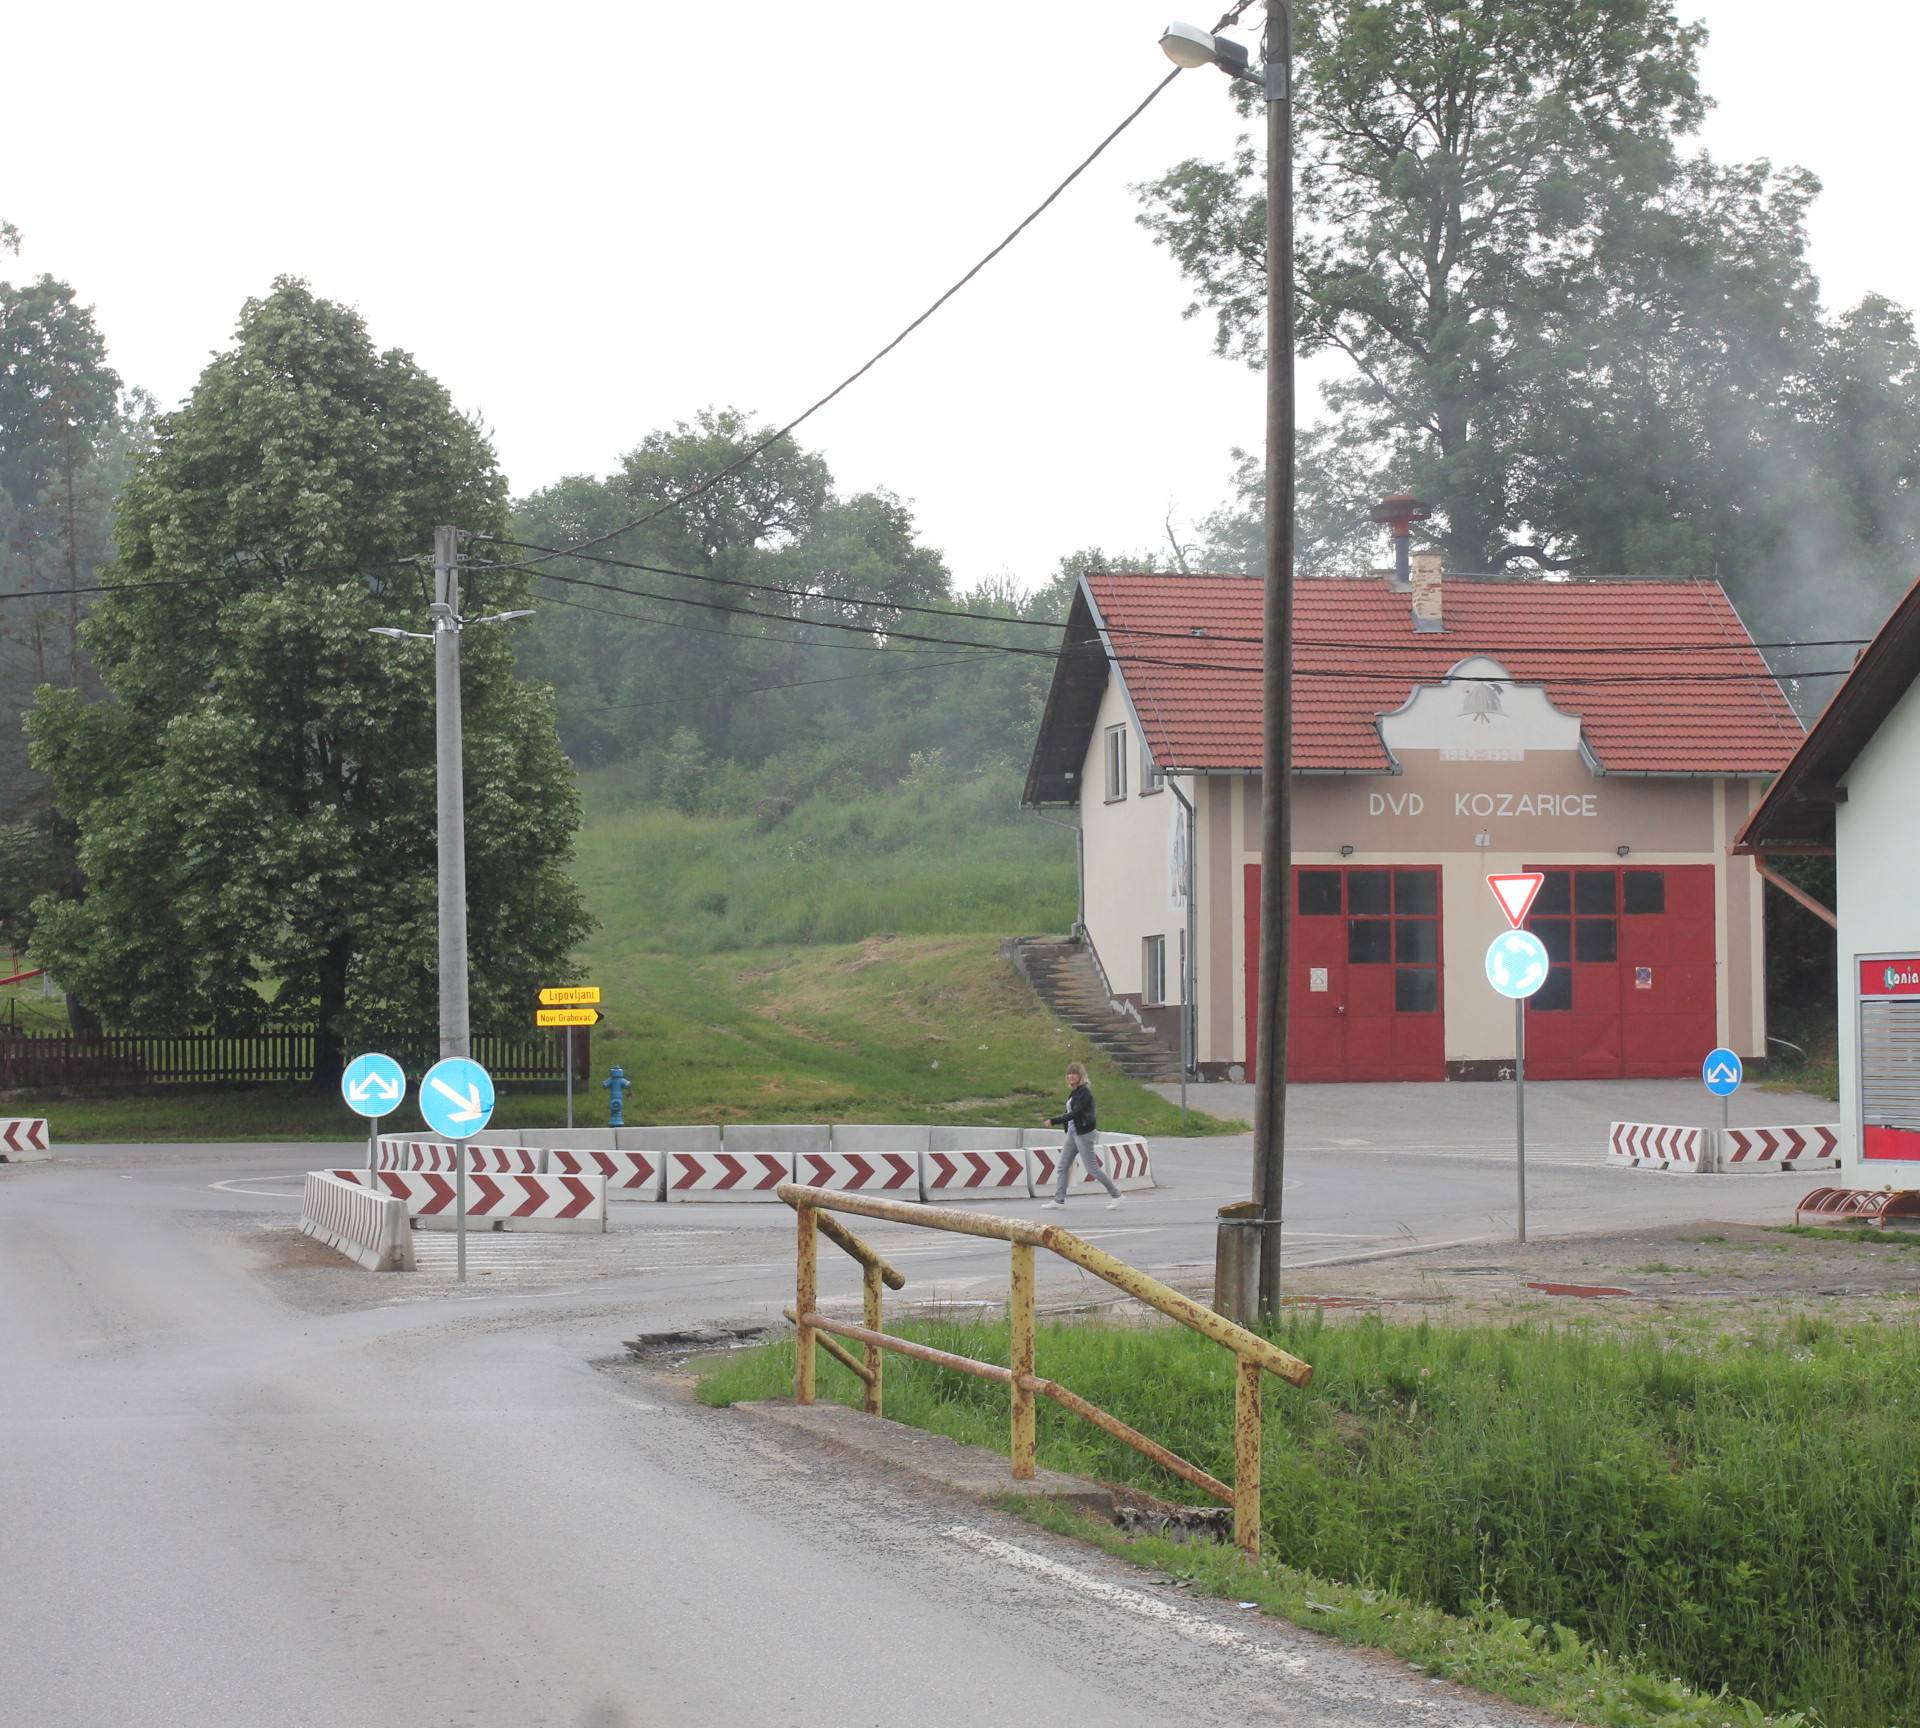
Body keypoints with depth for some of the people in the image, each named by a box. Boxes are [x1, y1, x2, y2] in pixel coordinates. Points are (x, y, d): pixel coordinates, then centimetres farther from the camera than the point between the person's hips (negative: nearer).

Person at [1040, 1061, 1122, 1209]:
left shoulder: (1084, 1092, -16)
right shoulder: (1074, 1091, 11)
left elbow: (1075, 1113, -25)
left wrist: (1054, 1121, -26)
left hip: (1084, 1133, -9)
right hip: (1072, 1132, 9)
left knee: (1092, 1167, -4)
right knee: (1063, 1166, 7)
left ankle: (1115, 1194, 6)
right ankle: (1059, 1199, 10)